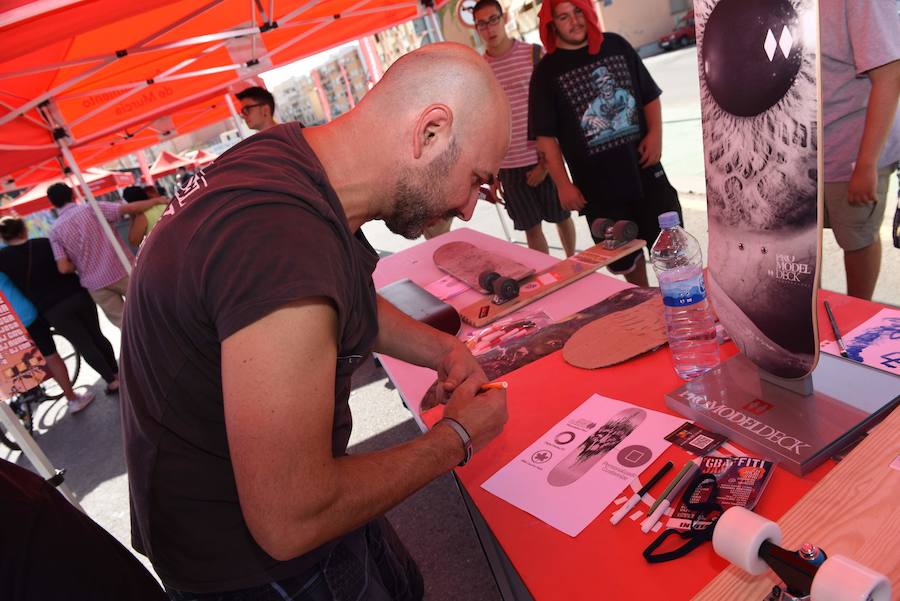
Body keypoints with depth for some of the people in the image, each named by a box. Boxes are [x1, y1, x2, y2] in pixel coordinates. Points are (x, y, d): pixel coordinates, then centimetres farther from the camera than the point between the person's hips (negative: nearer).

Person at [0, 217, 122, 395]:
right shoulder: (46, 243, 2)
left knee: (84, 346, 7)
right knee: (97, 337, 17)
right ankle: (117, 373, 24)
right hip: (78, 295, 3)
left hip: (52, 309, -3)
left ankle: (112, 381, 11)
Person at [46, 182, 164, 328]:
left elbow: (64, 268, -7)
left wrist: (81, 266, 14)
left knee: (122, 321, 11)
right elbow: (129, 208, -11)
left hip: (95, 284, 2)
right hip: (121, 269, -1)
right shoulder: (92, 208, -4)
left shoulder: (55, 230, 1)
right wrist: (156, 200, 2)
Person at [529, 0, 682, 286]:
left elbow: (650, 95, 11)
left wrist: (655, 133, -5)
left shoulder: (616, 45, 5)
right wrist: (563, 185, -11)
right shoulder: (547, 71, -5)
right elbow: (545, 137, -7)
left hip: (644, 167, 3)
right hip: (597, 184, -2)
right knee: (626, 257, 11)